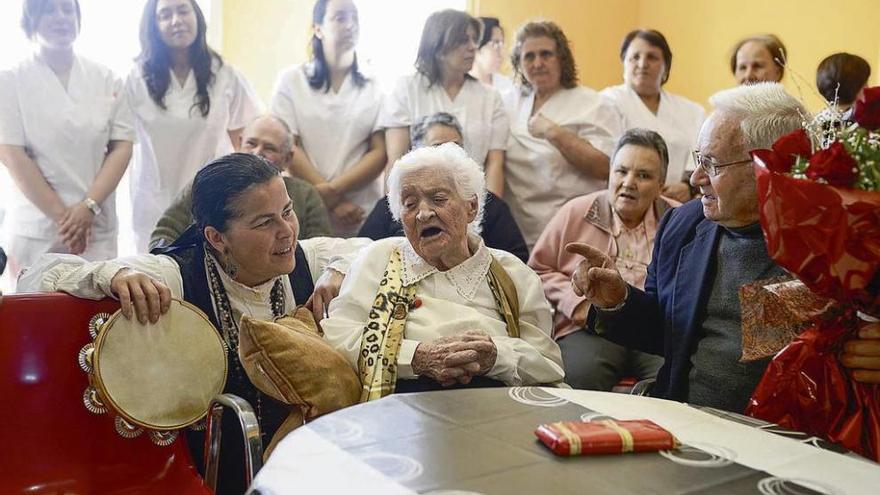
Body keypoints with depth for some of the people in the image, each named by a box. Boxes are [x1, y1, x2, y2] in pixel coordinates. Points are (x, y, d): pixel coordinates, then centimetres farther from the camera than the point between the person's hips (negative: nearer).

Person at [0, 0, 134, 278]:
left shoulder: (106, 80, 7)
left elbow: (122, 146, 2)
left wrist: (89, 207, -10)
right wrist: (61, 215, -12)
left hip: (97, 226, 2)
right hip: (36, 227, -1)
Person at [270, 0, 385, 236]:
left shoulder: (375, 86, 6)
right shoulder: (292, 80, 5)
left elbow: (380, 152, 0)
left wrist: (332, 190, -13)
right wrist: (334, 202, -10)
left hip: (362, 214, 1)